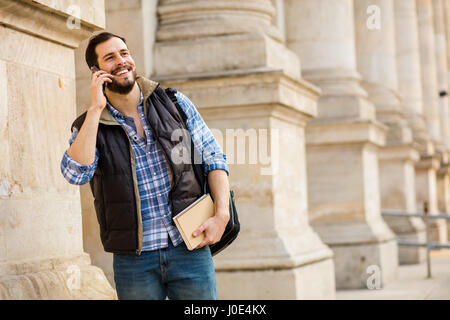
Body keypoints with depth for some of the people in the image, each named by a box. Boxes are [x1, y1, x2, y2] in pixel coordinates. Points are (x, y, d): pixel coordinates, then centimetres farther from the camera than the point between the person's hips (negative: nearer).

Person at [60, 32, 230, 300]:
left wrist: (222, 214, -7)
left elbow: (214, 158, 7)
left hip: (189, 248, 1)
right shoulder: (88, 126, 3)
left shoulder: (174, 102, 6)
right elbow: (76, 173, -17)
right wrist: (96, 108, -15)